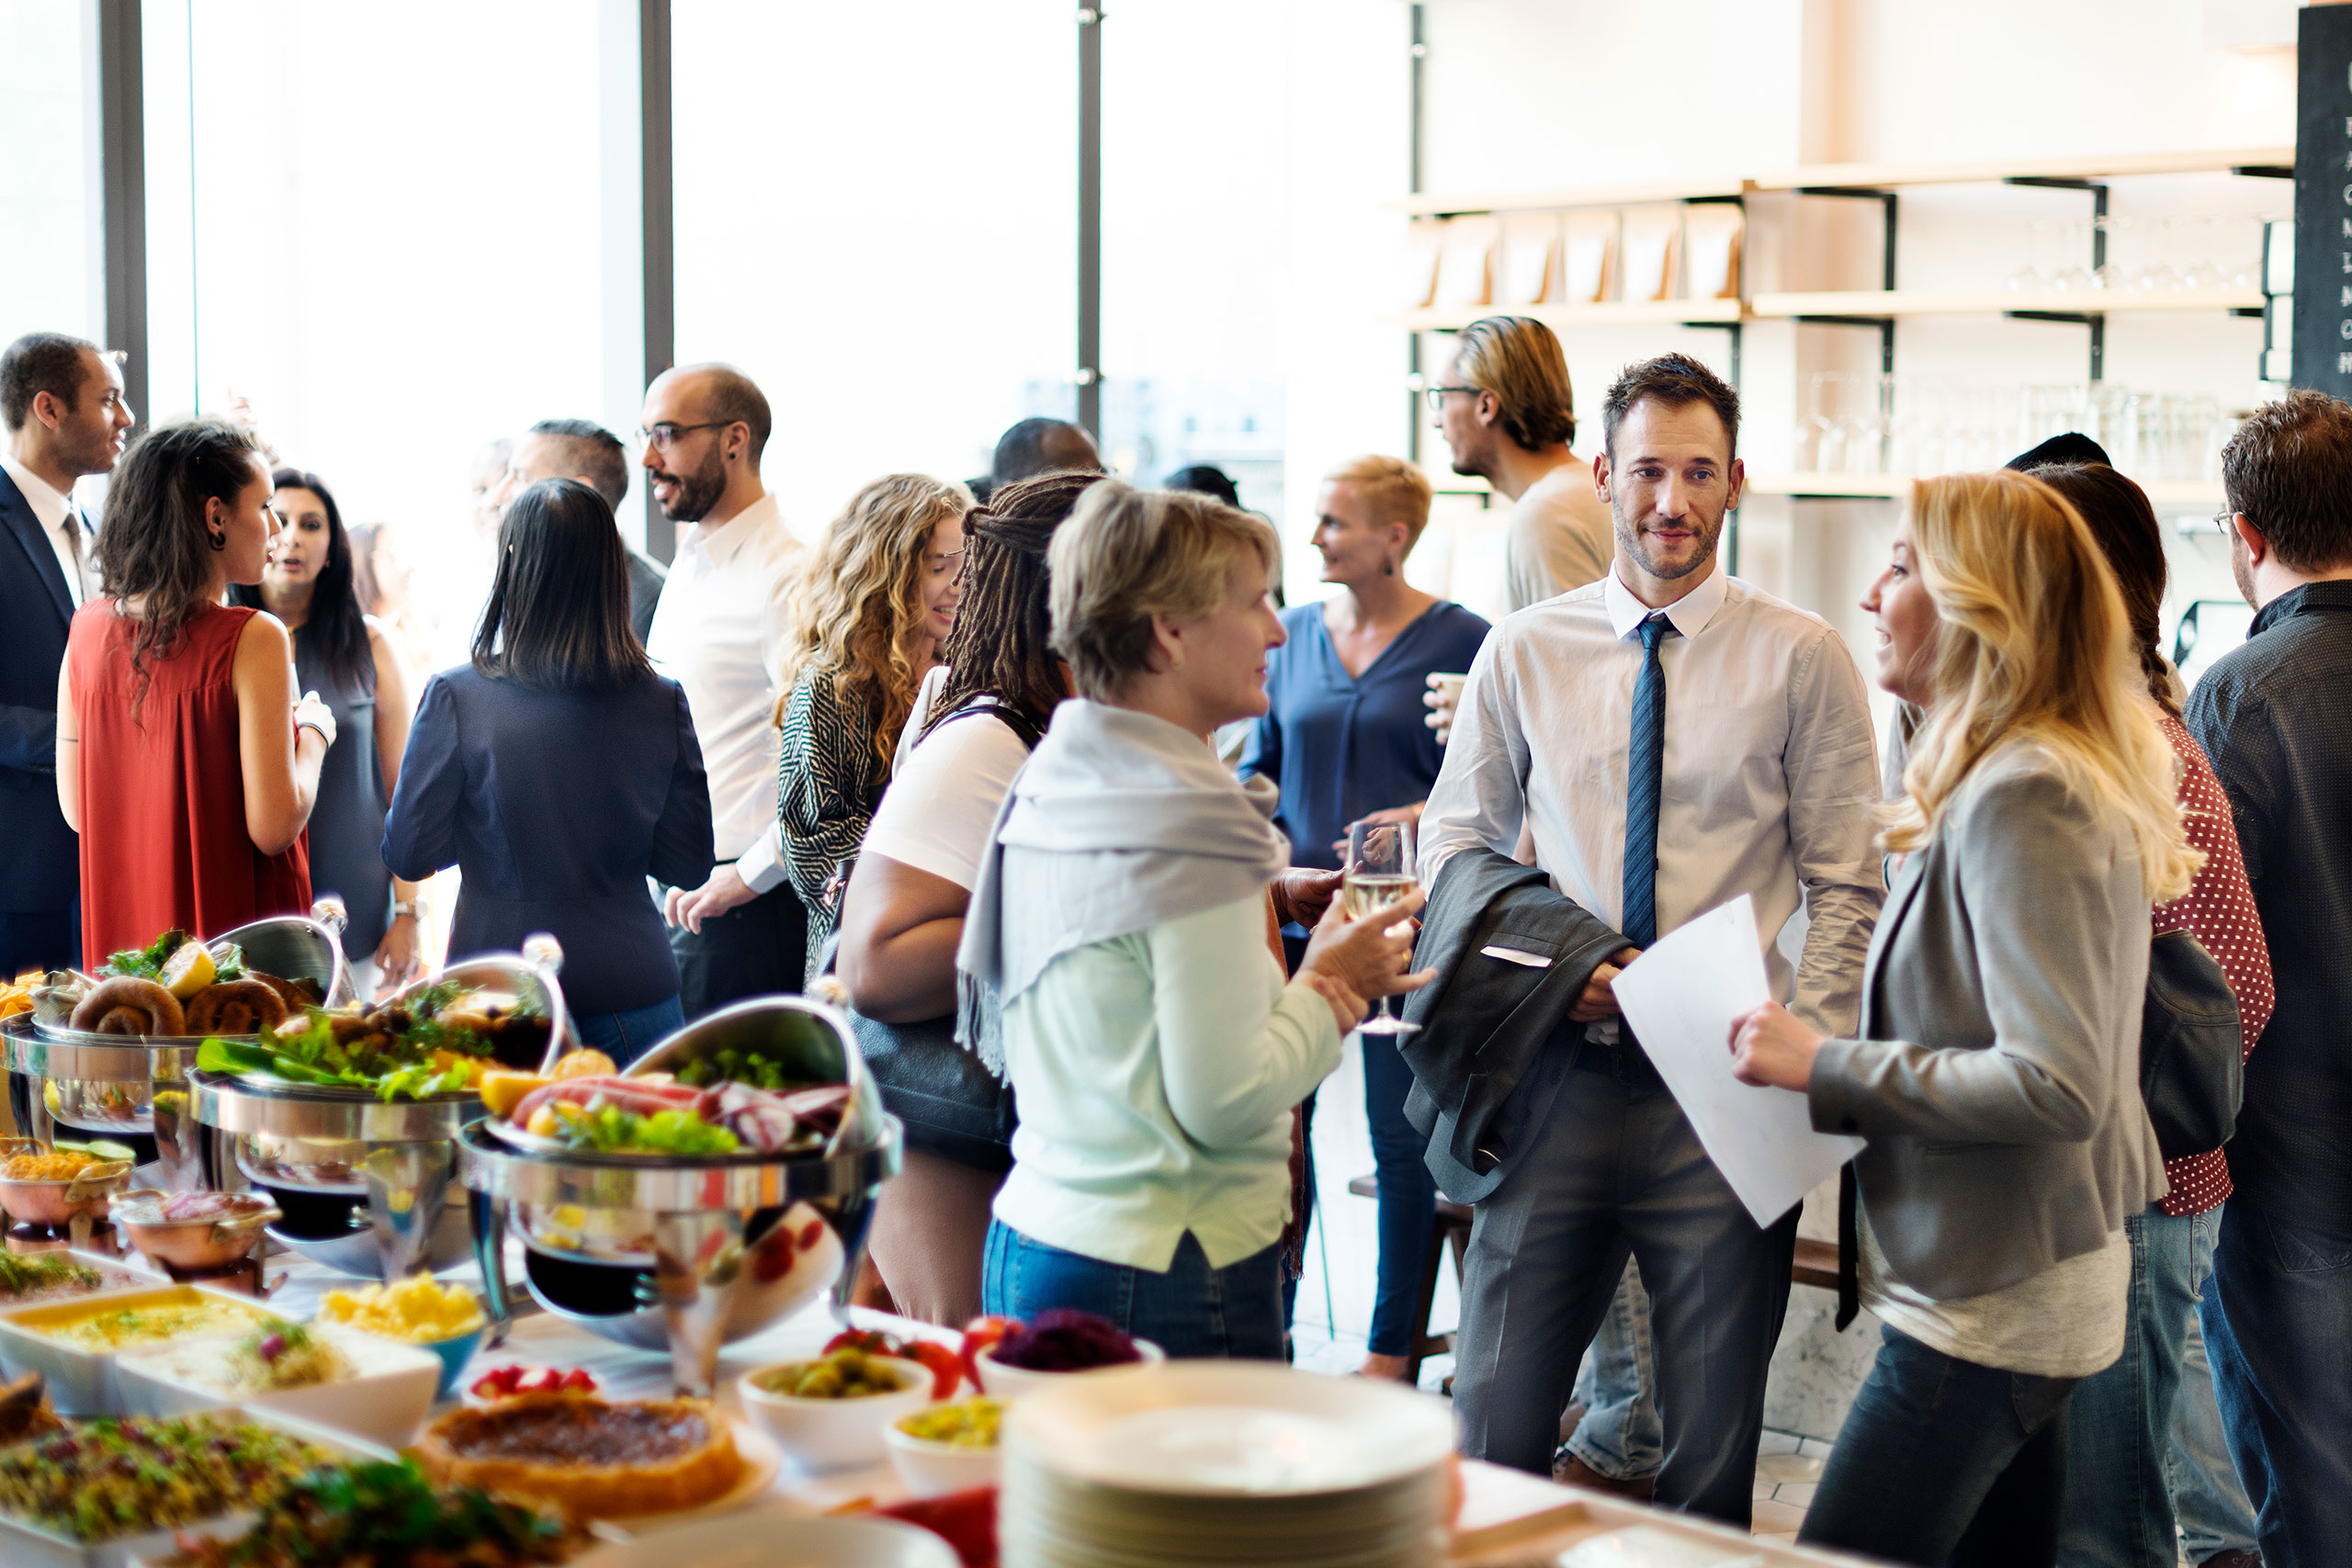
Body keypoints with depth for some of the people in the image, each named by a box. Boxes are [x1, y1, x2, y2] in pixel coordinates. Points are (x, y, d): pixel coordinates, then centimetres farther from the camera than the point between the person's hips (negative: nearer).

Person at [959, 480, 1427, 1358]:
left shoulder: (1046, 788, 9)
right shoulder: (1190, 830, -17)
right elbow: (1223, 1101, -18)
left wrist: (1307, 979, 15)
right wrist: (1330, 985, -3)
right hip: (1161, 1280, -9)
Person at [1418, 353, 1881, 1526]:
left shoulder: (1801, 658, 1)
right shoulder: (1523, 653, 6)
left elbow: (1847, 889, 2)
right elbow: (1454, 845, 12)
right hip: (1560, 1071, 2)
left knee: (1713, 1451, 9)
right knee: (1495, 1432, 5)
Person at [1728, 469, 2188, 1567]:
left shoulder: (2024, 797, -19)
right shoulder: (2013, 777, 13)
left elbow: (2055, 1086, -25)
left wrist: (1827, 1067, -18)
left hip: (1987, 1304, -10)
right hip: (2025, 1282, 10)